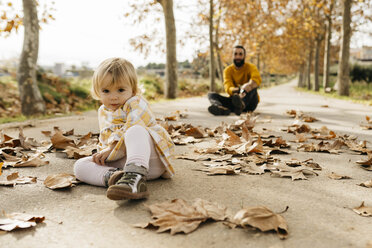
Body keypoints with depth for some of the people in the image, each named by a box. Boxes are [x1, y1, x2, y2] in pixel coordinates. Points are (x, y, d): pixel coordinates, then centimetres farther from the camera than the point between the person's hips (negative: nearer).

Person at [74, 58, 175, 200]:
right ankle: (112, 175, -38)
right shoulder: (103, 112, 20)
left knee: (135, 131, -37)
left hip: (150, 159, -6)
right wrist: (102, 153, 7)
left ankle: (135, 176, -55)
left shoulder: (136, 104, -3)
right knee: (79, 166, -10)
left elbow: (134, 131, -18)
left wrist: (110, 151, -18)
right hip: (121, 161, 6)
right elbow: (105, 140, 28)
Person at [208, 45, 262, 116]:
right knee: (211, 95, -16)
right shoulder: (228, 70, 2)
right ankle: (222, 108, -53)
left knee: (252, 86, -31)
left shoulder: (251, 67, -4)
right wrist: (235, 90, -41)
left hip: (250, 102, -2)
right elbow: (228, 88, -16)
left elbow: (257, 79, -28)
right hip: (234, 100, 3)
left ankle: (241, 104, -64)